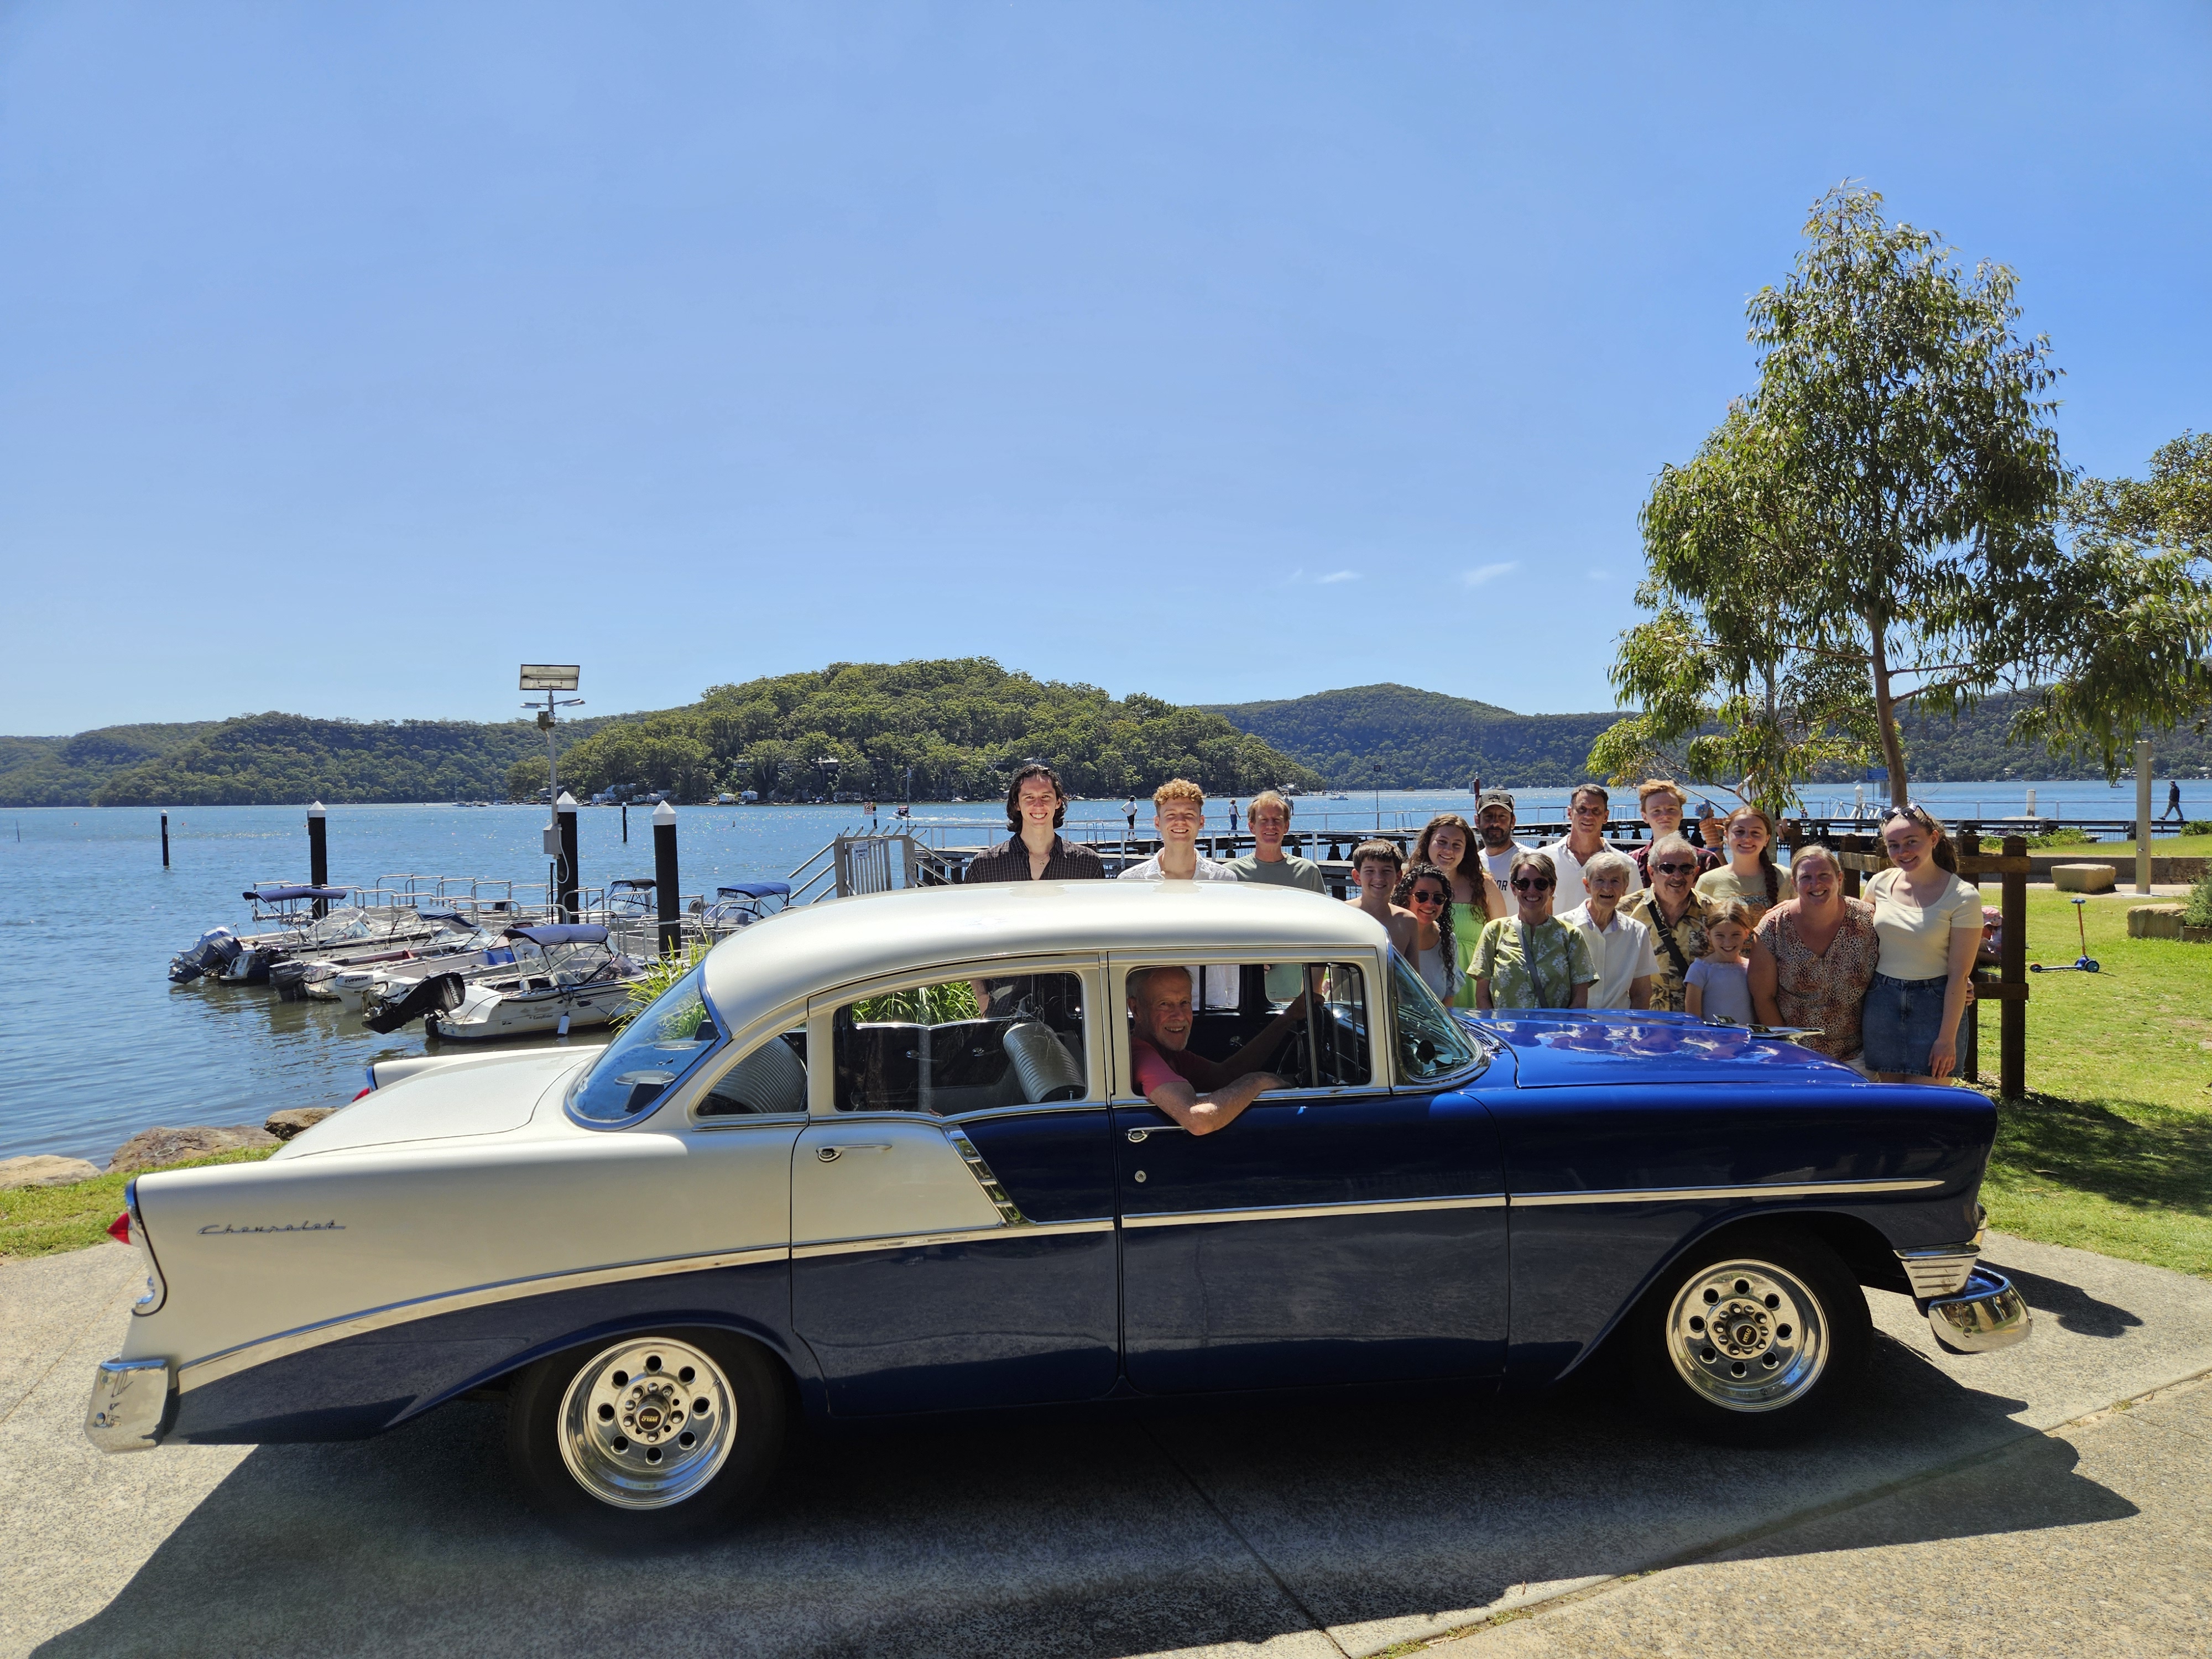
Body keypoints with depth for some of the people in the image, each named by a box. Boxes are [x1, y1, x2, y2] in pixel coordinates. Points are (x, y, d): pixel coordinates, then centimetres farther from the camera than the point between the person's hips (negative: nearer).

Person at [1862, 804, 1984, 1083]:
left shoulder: (1962, 896, -9)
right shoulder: (1880, 884, 2)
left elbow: (1959, 974, -10)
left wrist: (1947, 1038, -12)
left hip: (1934, 1006, -4)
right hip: (1882, 1003, 4)